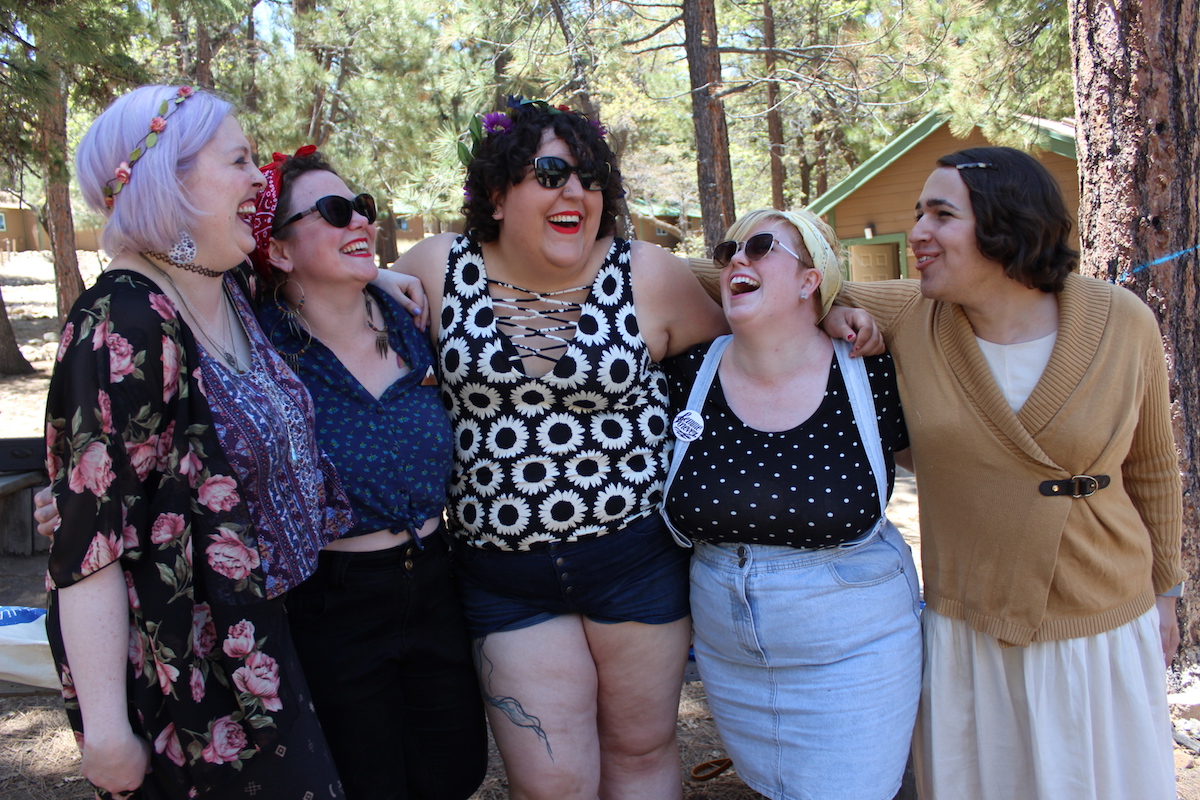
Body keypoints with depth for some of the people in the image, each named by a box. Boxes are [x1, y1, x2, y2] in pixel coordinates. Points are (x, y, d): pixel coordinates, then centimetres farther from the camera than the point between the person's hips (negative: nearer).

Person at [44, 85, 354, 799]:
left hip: (255, 628, 8)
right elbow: (89, 545, -23)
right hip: (177, 665, -8)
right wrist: (106, 731, -20)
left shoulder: (235, 297, 2)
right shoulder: (124, 326, -23)